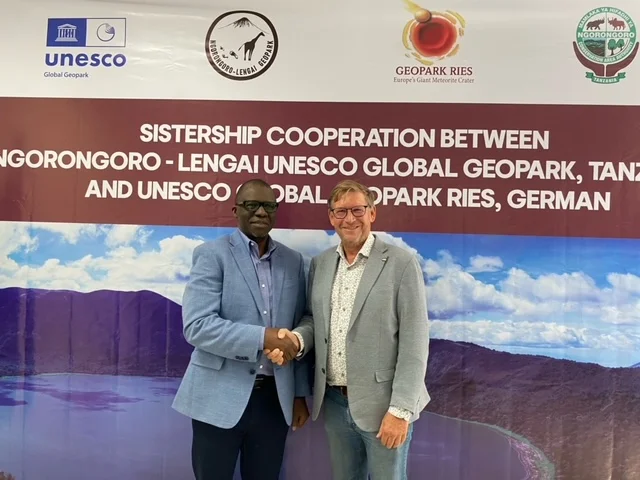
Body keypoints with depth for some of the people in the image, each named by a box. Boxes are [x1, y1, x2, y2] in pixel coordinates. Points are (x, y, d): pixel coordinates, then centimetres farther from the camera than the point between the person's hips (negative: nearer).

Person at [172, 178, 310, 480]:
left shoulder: (293, 261, 7)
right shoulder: (212, 254, -6)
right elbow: (197, 326, -16)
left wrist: (300, 393, 10)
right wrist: (262, 337, -22)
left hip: (275, 397, 4)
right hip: (220, 396, -3)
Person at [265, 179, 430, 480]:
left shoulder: (401, 263, -10)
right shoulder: (320, 264, 6)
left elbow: (414, 339, -12)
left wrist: (400, 409, -15)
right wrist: (296, 338, -10)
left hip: (381, 403, -4)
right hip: (334, 401, 5)